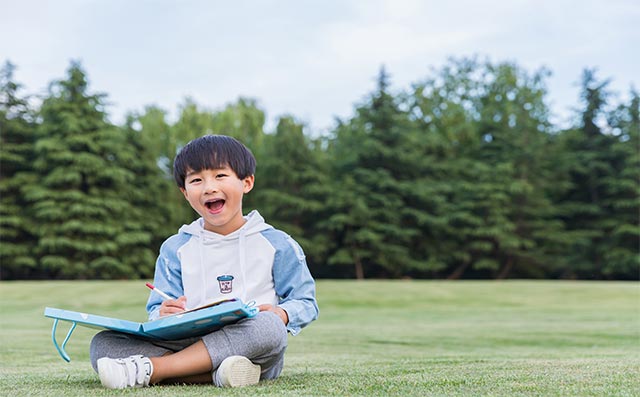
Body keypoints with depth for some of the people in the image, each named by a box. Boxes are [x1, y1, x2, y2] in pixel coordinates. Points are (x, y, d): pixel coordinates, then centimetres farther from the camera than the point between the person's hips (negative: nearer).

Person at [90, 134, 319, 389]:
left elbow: (306, 302, 11)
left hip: (253, 350, -2)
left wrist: (282, 315, -12)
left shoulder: (275, 244, 9)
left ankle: (147, 370, -31)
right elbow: (156, 309, 12)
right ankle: (214, 374, -33)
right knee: (103, 343, -17)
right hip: (188, 344, 2)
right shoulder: (175, 248, 15)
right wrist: (164, 315, -13)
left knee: (268, 327, -39)